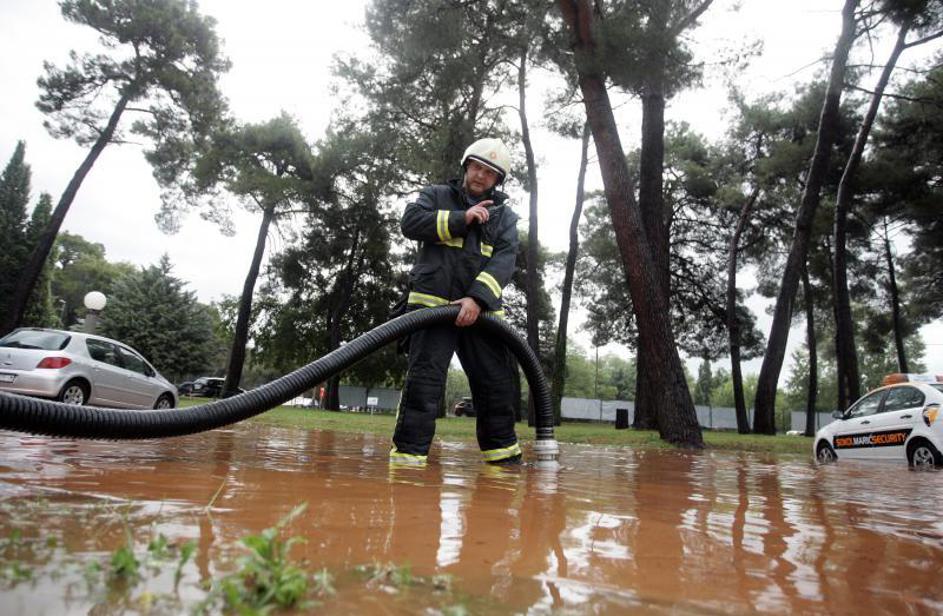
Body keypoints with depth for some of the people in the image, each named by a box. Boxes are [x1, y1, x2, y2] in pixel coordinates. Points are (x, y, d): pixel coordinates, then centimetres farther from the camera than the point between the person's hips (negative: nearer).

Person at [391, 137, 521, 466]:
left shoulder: (505, 215, 16)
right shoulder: (437, 195, 14)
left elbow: (505, 260, 0)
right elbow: (410, 222, -4)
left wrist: (478, 297, -17)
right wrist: (460, 219, -9)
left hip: (481, 309, 3)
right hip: (433, 303, -3)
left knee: (499, 383, 6)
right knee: (424, 379, -13)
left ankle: (504, 456, 20)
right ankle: (407, 456, -8)